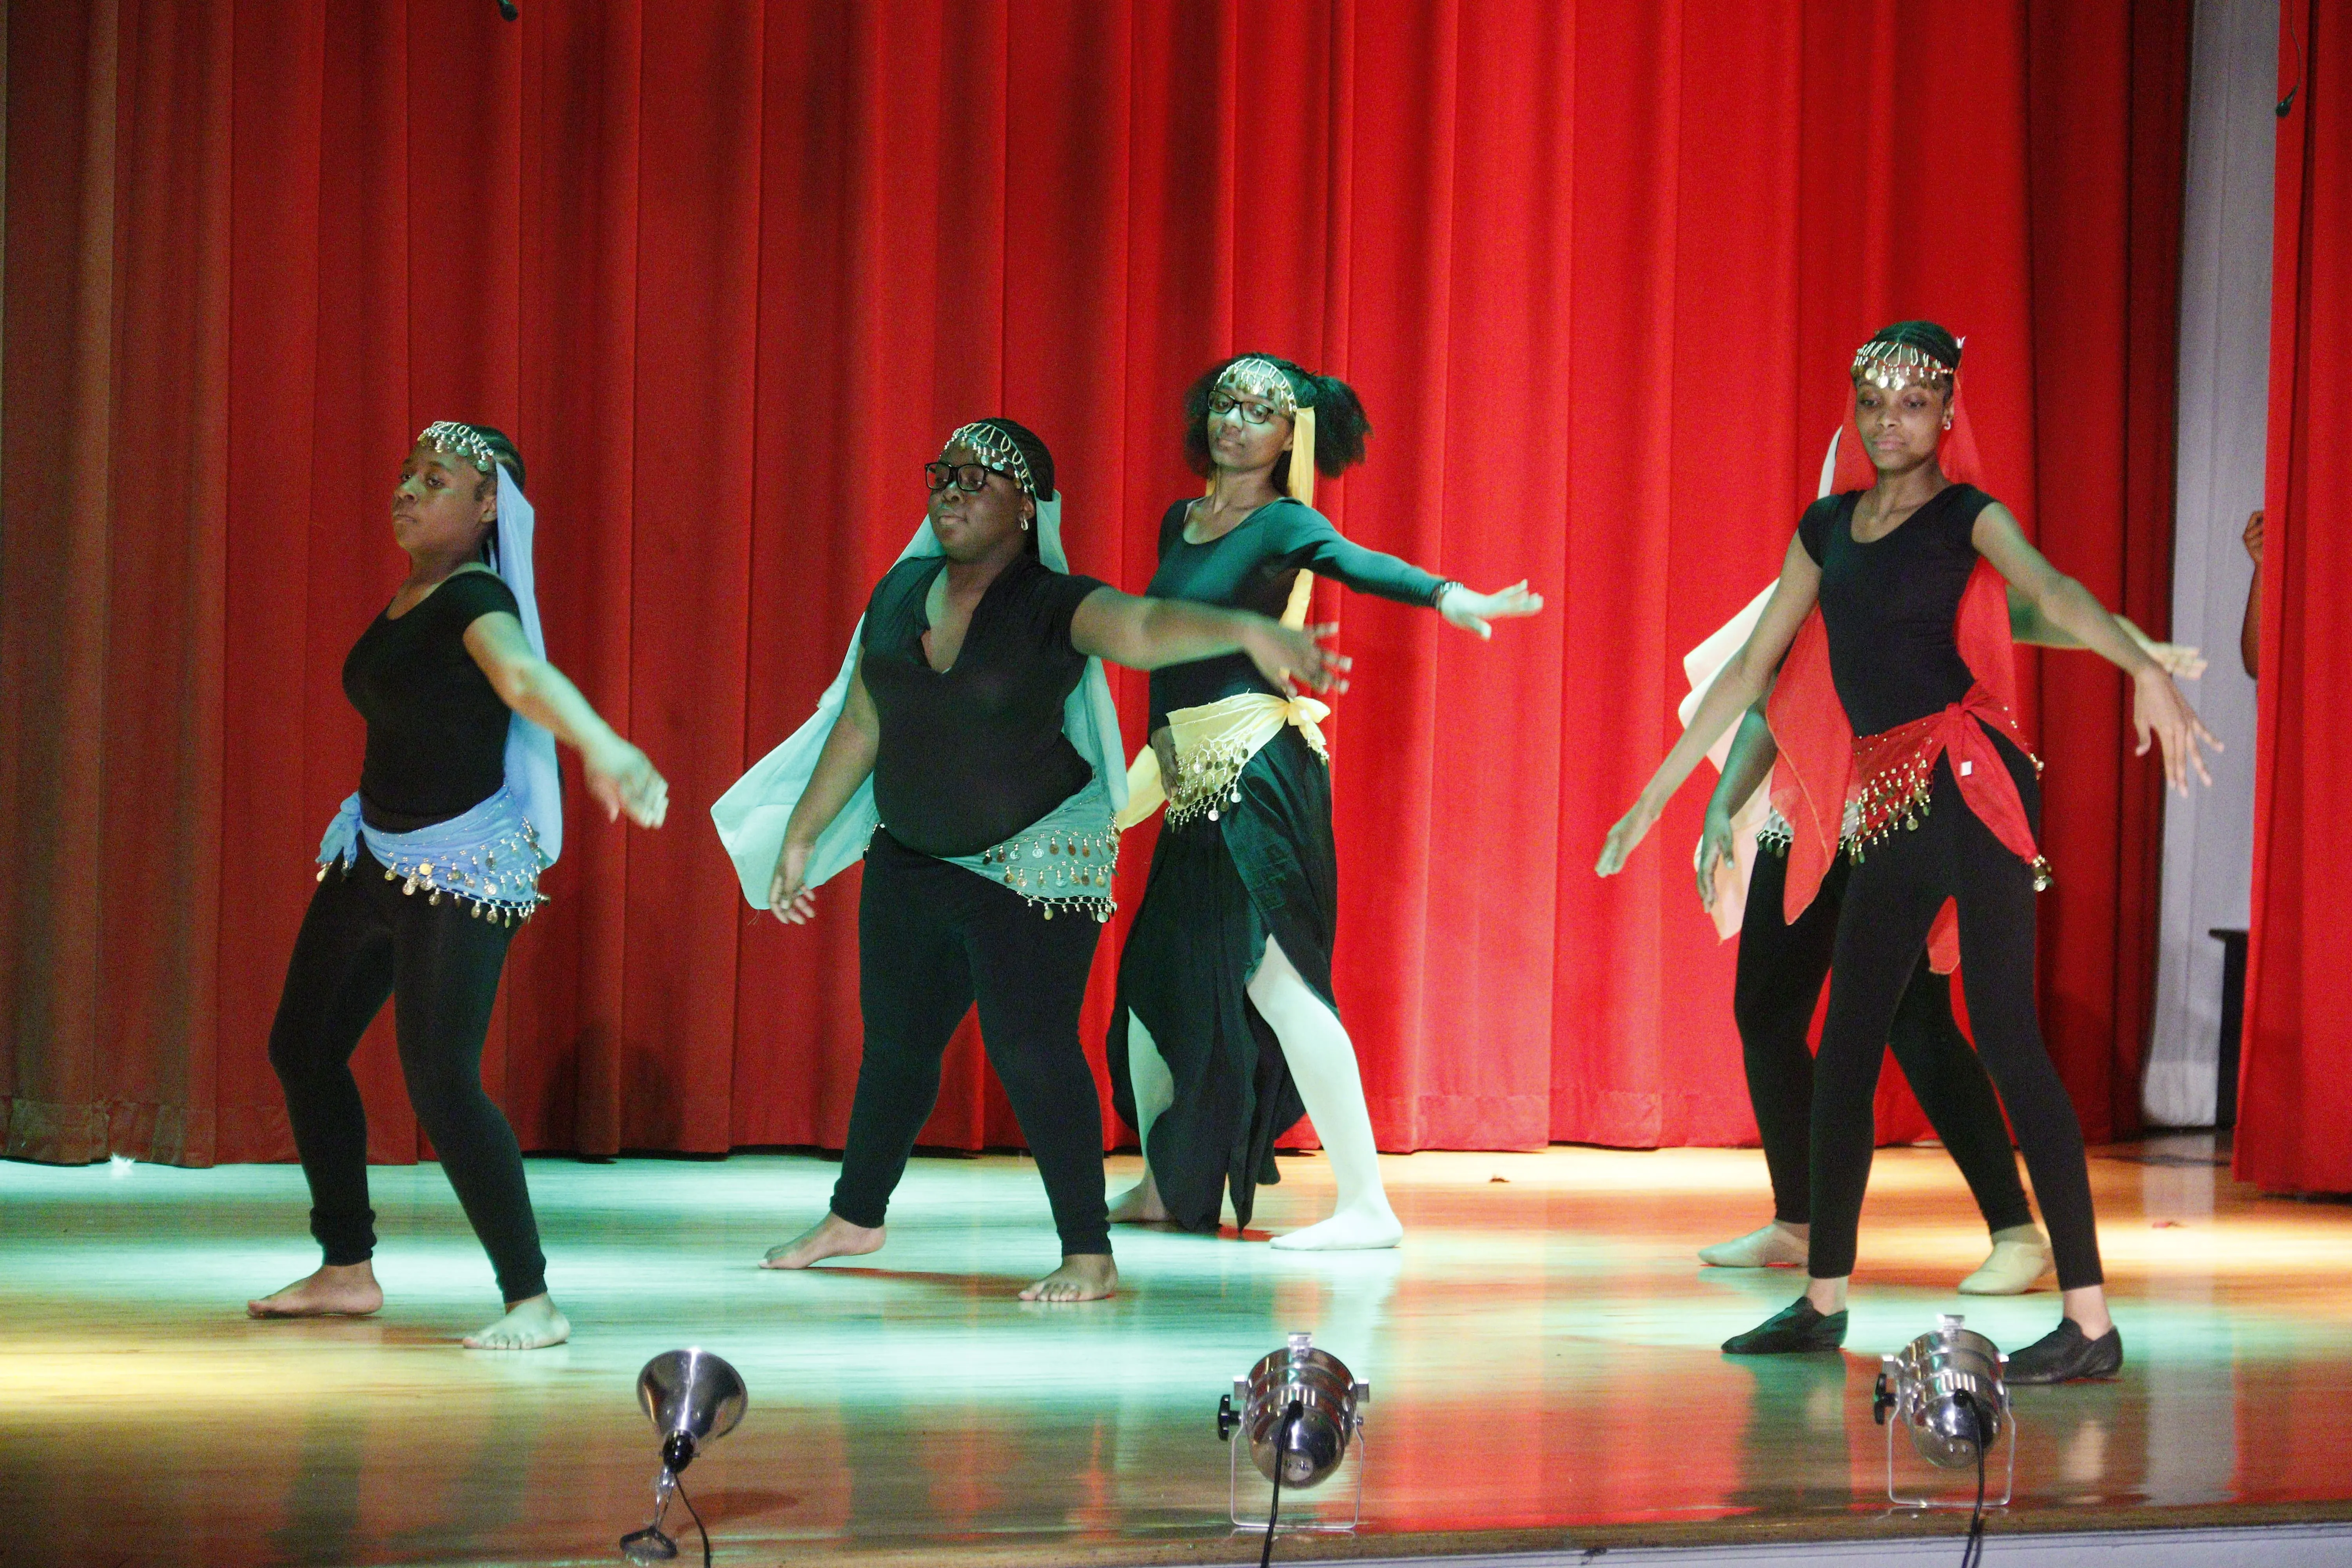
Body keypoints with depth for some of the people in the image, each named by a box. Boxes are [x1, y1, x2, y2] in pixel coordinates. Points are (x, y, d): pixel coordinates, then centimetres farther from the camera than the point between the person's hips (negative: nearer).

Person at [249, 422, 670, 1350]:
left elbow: (523, 673, -42)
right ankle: (346, 1271, 27)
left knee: (439, 1081, -17)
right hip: (377, 853, 10)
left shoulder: (476, 601, -21)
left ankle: (532, 1303, -12)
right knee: (302, 1047, 14)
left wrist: (602, 746, -60)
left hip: (463, 870, -10)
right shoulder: (408, 599, 6)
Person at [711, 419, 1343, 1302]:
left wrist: (1246, 630, -54)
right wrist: (801, 835, 17)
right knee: (895, 1038, 15)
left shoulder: (1054, 606, -14)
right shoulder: (901, 592, 3)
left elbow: (1142, 629, -34)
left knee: (1030, 1047, -13)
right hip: (909, 859, 6)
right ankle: (855, 1216, 34)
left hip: (1033, 863, -6)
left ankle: (1090, 1256, -7)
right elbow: (860, 722, 12)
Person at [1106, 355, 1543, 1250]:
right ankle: (1161, 1186, 28)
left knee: (1271, 972, -17)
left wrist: (1446, 597, -44)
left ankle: (1365, 1204, -18)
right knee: (1153, 975, 11)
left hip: (1257, 768, -8)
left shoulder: (1284, 525, -5)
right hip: (1195, 780, 8)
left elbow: (1356, 564, -24)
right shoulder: (1180, 522, 17)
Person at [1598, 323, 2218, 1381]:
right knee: (1845, 1044, 8)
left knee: (2004, 1032, -13)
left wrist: (2145, 669, -40)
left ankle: (2089, 1323, -14)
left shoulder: (1965, 518, -1)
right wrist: (1658, 793, 21)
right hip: (1886, 812, 6)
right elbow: (1750, 669, 21)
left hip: (1966, 785, -6)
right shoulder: (1826, 529, 16)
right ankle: (1823, 1301, 18)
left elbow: (2054, 592, -21)